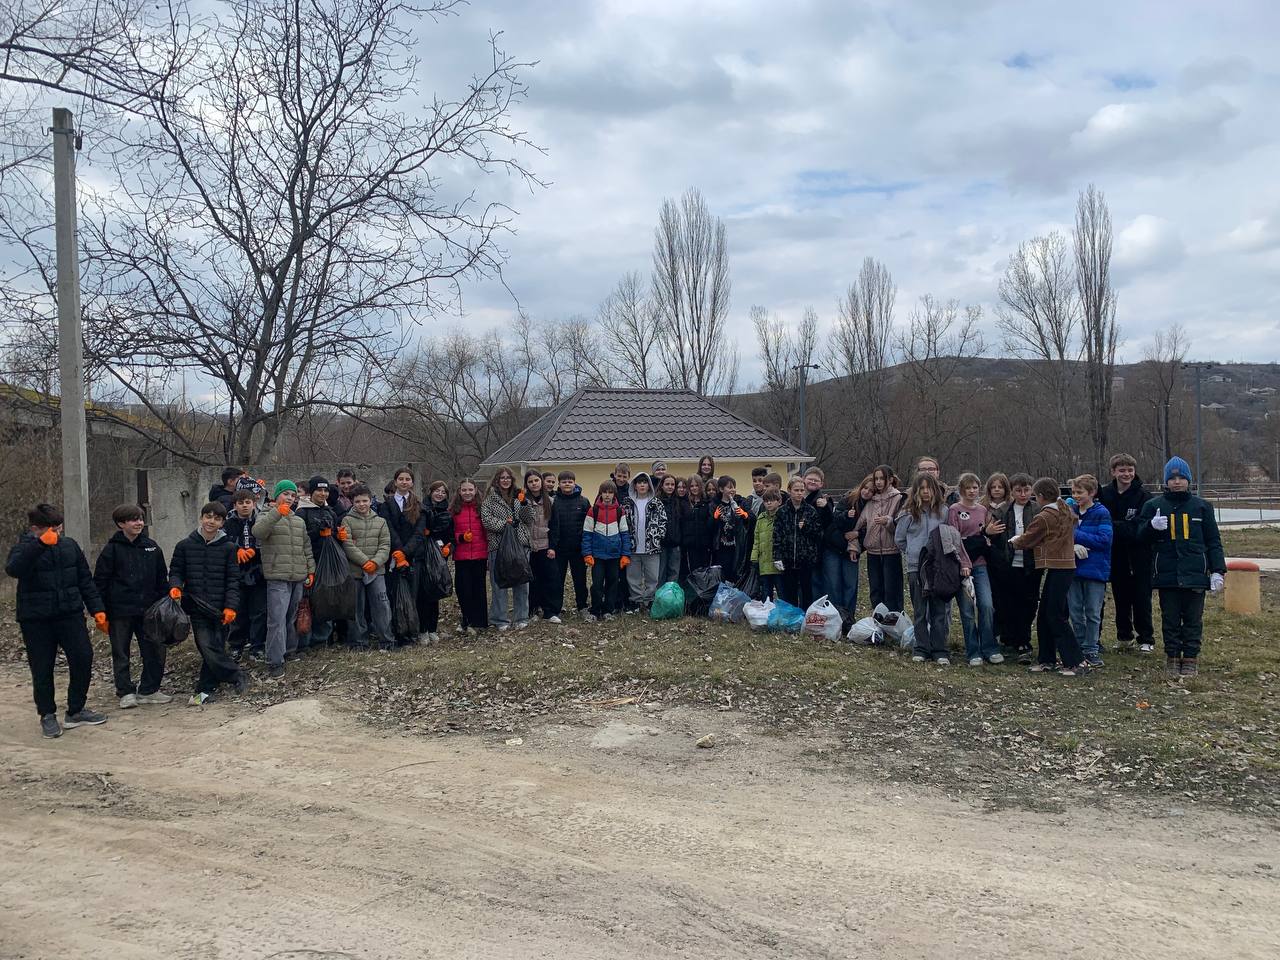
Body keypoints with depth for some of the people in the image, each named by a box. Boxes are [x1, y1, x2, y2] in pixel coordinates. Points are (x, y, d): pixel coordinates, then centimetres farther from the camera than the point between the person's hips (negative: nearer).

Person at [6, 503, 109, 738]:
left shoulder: (70, 545, 5)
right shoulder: (24, 548, -7)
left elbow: (85, 580, 11)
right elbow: (13, 569, -31)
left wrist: (97, 610, 6)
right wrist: (41, 543, -38)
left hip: (70, 614, 3)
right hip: (36, 620, -3)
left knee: (83, 659, -1)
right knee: (42, 670, 5)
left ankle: (76, 711, 15)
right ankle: (47, 715, 22)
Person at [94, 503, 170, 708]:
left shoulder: (151, 547, 7)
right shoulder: (112, 549, -5)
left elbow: (162, 578, 13)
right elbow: (100, 582, -4)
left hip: (148, 609, 4)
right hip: (120, 611, -3)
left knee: (155, 651, 4)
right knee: (121, 654, 6)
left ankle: (148, 690, 16)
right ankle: (126, 692, 17)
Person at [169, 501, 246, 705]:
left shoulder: (228, 547, 2)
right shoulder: (185, 546, 5)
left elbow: (233, 580, 0)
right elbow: (176, 571, 12)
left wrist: (231, 606, -9)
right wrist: (175, 585, -10)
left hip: (220, 609, -1)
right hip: (197, 607, 1)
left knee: (214, 649, 0)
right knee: (207, 648, -7)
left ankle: (205, 689, 17)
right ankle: (237, 677, 9)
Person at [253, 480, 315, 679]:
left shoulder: (299, 521, 17)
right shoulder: (267, 517, 1)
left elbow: (307, 548, 21)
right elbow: (257, 531, -23)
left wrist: (311, 570, 14)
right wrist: (277, 513, -32)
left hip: (298, 578, 6)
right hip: (277, 578, -6)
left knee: (292, 617, 16)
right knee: (277, 620, -11)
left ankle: (290, 649, 31)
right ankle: (275, 662, -8)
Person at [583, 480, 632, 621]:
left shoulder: (619, 511, 2)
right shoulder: (593, 510, -2)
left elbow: (625, 534, 4)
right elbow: (587, 534, -1)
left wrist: (626, 555, -2)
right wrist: (587, 554, -8)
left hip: (614, 554, 2)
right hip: (598, 554, -2)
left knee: (613, 582, 6)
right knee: (597, 583, -3)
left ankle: (608, 611, 16)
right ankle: (595, 612, 7)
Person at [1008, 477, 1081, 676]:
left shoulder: (1044, 518, -12)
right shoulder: (1066, 511, 11)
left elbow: (1026, 540, -1)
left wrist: (1012, 542, 21)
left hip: (1058, 568, -9)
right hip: (1067, 564, 9)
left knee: (1056, 616, -6)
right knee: (1044, 615, 12)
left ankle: (1071, 662, -5)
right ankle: (1046, 659, 17)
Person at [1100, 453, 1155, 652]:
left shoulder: (1143, 495, -10)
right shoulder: (1105, 494, 0)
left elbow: (1140, 526, -17)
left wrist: (1112, 526, -23)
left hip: (1139, 555, -3)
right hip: (1116, 555, 4)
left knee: (1141, 598, 2)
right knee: (1121, 597, 13)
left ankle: (1146, 638, 12)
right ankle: (1124, 635, 26)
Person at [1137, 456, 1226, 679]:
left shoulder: (1201, 507, 7)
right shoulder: (1153, 505, 5)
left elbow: (1213, 541, 9)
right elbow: (1141, 537, 4)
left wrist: (1218, 570, 1)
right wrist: (1152, 526, -18)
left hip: (1195, 574, 0)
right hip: (1166, 574, 0)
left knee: (1193, 619, 5)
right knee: (1170, 619, 6)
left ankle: (1191, 658, 14)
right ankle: (1172, 658, 16)